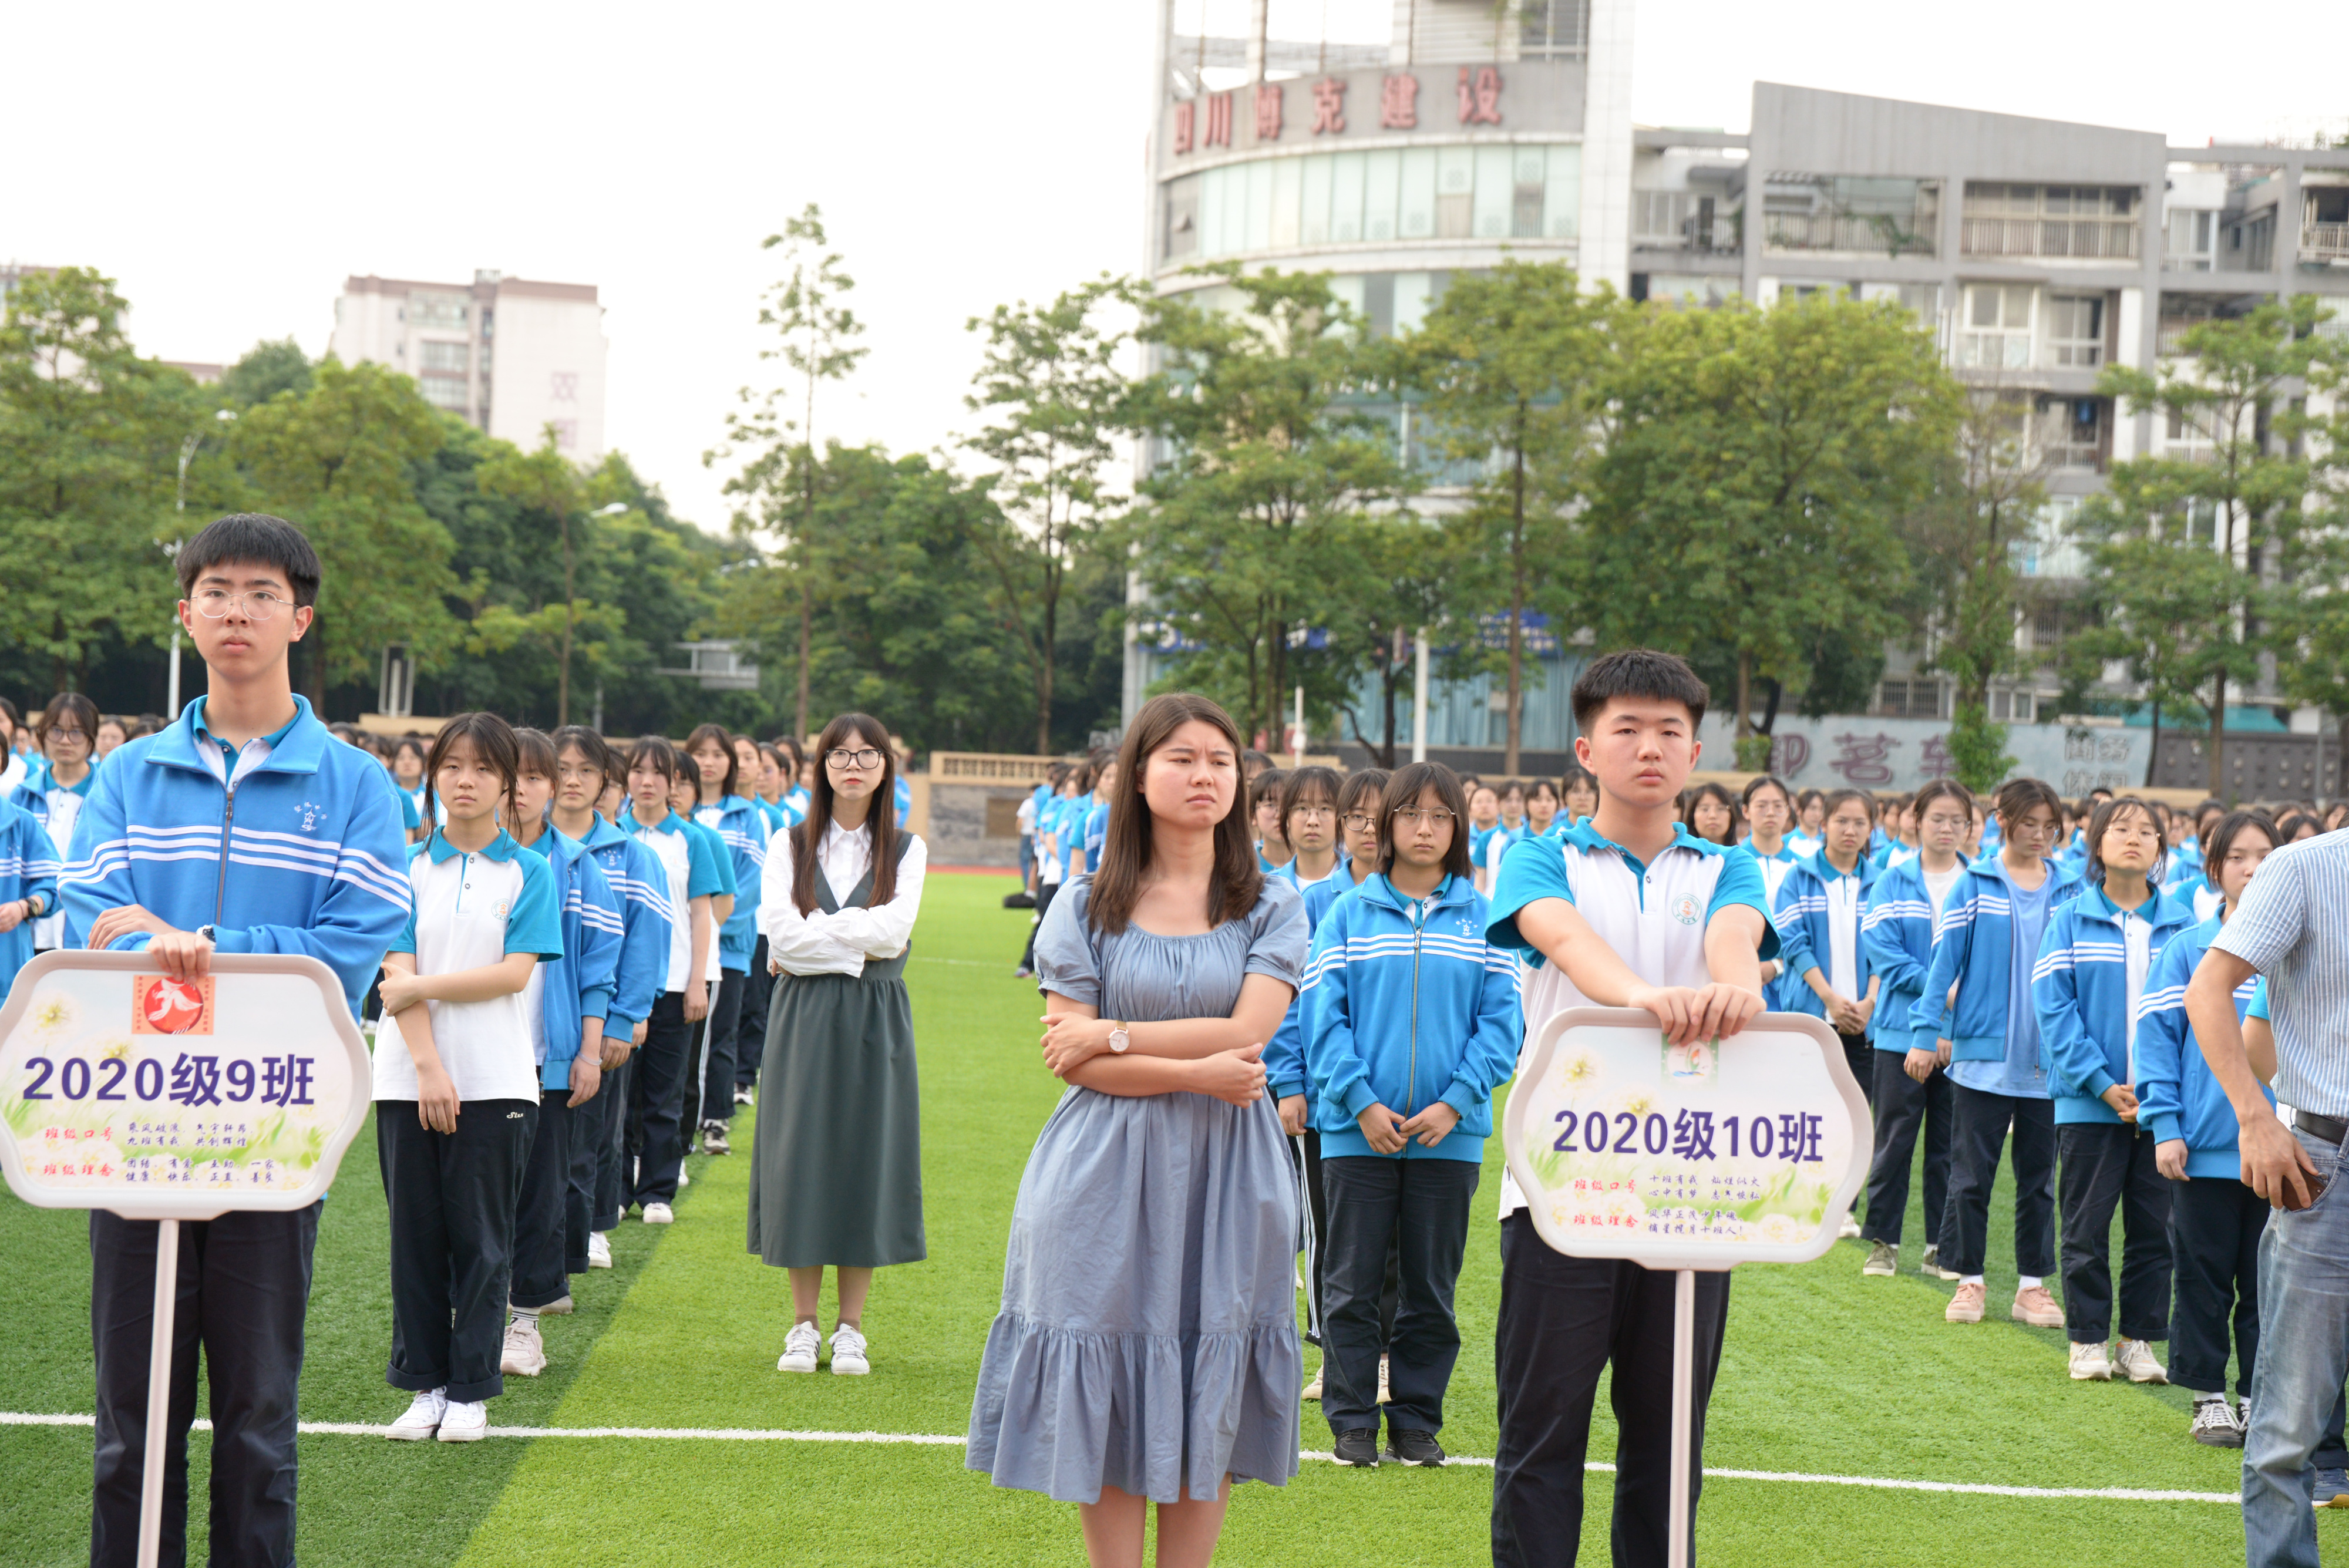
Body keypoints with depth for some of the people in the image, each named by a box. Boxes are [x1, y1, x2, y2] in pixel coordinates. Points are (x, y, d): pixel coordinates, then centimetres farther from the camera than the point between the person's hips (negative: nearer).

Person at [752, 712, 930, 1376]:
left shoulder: (907, 849, 5)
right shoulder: (790, 847, 6)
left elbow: (892, 932, -10)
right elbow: (782, 933, -8)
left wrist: (816, 934, -12)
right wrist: (859, 943, -12)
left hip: (874, 1021, 0)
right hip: (803, 1017, 0)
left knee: (866, 1156, 1)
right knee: (801, 1159, 1)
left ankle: (851, 1327, 9)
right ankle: (804, 1323, 11)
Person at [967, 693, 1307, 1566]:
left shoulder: (1272, 907, 5)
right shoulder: (1086, 907, 5)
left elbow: (1246, 1034, -9)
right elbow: (1070, 1059, -5)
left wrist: (1111, 1036, -9)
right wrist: (1195, 1073, -14)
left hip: (1225, 1177, 0)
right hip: (1107, 1176, 0)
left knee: (1206, 1408, 2)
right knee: (1110, 1407, 0)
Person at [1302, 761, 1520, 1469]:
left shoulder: (1484, 918, 5)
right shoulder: (1350, 914, 4)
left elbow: (1502, 1020, 2)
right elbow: (1322, 1015, -1)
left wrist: (1454, 1103, -9)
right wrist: (1361, 1102, -11)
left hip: (1450, 1135, 1)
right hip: (1359, 1131, -1)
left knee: (1431, 1289, 8)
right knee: (1353, 1284, 3)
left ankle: (1417, 1420, 18)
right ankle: (1353, 1421, 13)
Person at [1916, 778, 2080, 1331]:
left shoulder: (2068, 893, 5)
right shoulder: (1973, 886, -1)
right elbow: (1945, 958, -3)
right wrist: (1930, 1026, -10)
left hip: (2048, 1060, 2)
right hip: (1981, 1053, -2)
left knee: (2039, 1177, 9)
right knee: (1971, 1175, 4)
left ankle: (2033, 1284, 16)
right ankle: (1969, 1279, 13)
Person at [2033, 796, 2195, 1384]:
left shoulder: (2182, 926, 5)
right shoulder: (2070, 922, 1)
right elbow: (2054, 1008, -5)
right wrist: (2104, 1085, -13)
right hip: (2089, 1103, -2)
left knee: (2154, 1226, 6)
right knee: (2087, 1226, 3)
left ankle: (2140, 1341, 16)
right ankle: (2088, 1341, 14)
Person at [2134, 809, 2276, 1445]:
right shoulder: (2189, 951, -1)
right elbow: (2156, 1036, -1)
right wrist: (2165, 1125, -8)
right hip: (2207, 1148, -1)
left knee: (2269, 1278, 8)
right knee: (2204, 1277, 6)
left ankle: (2260, 1396, 20)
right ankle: (2208, 1397, 17)